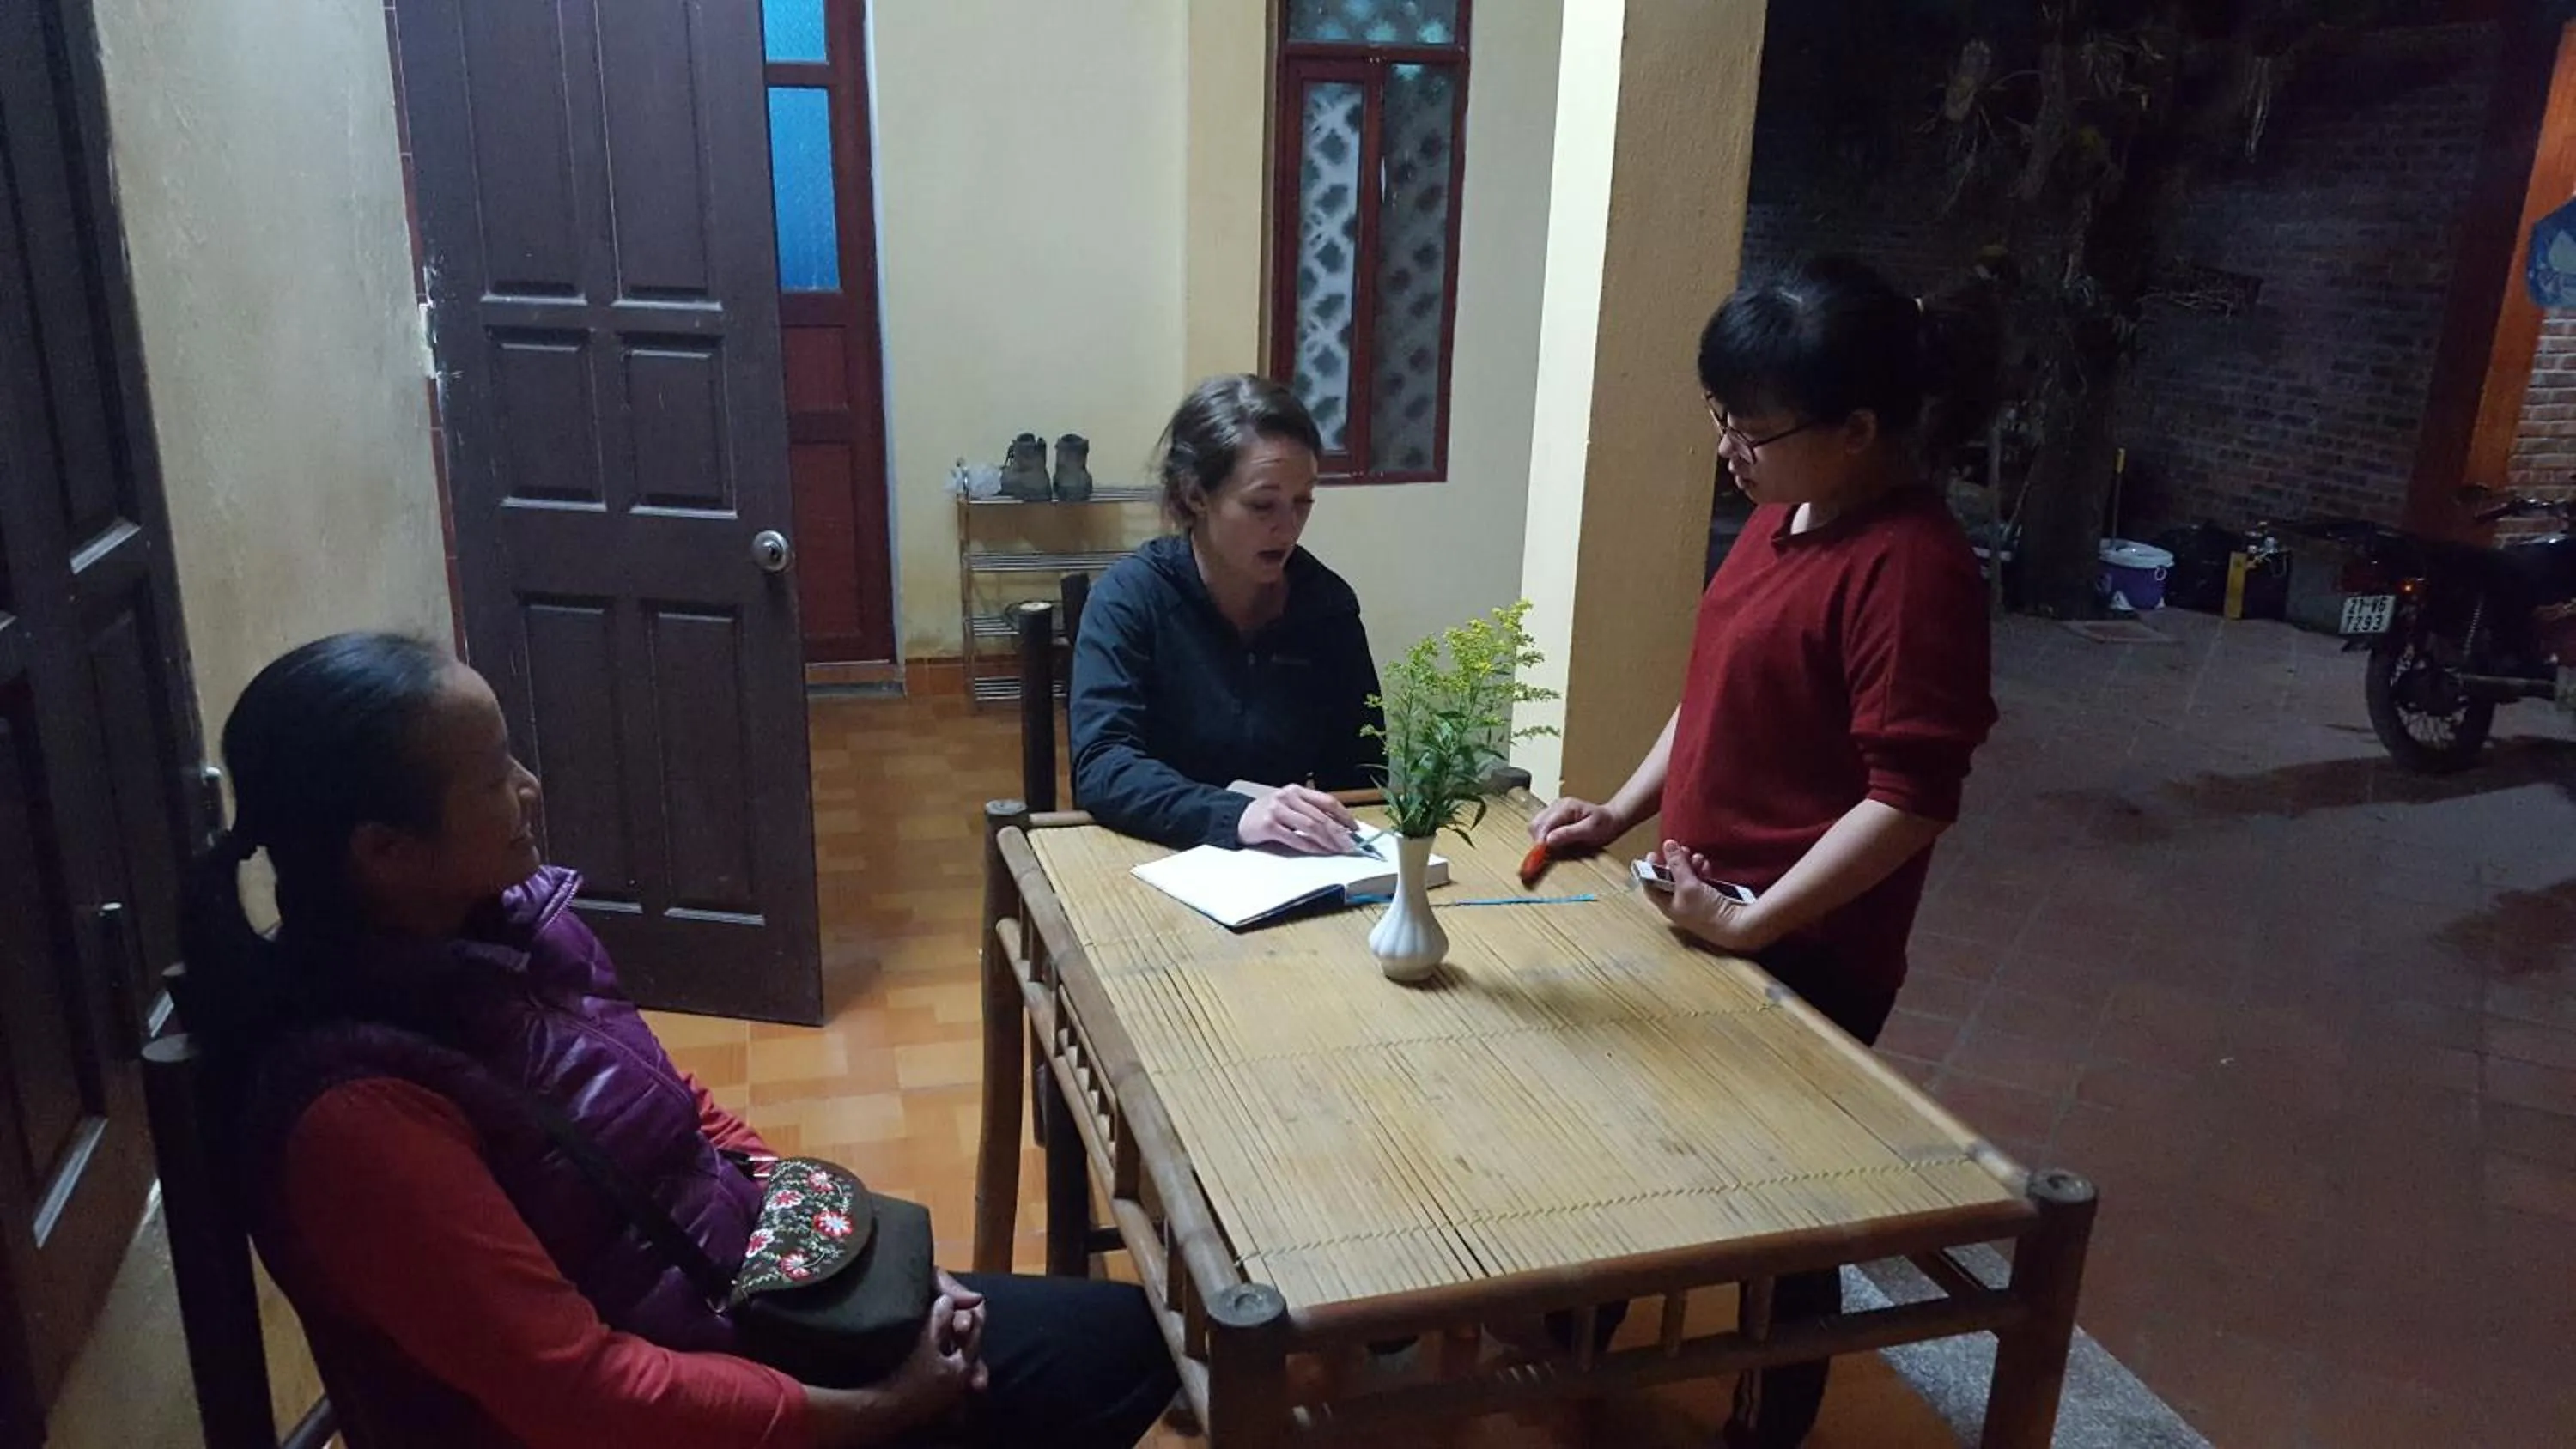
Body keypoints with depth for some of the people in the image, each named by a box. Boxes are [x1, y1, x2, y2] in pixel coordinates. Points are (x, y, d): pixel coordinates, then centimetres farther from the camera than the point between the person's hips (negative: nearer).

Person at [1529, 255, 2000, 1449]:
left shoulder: (1912, 564, -23)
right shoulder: (1782, 515, 4)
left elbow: (1910, 799, -25)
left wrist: (1750, 922, -22)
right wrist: (1621, 813, 8)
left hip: (1804, 955, -9)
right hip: (1704, 917, 9)